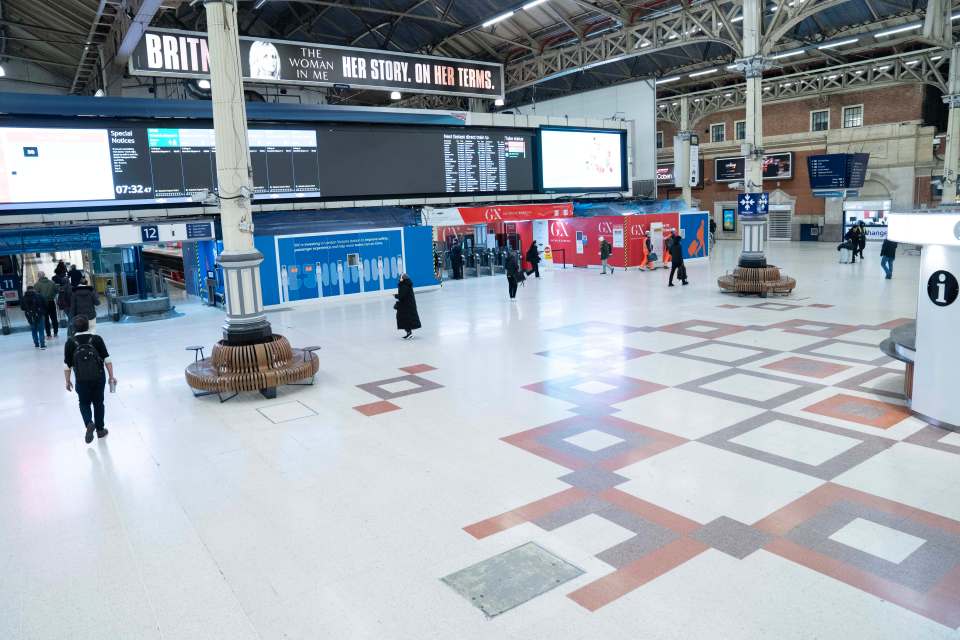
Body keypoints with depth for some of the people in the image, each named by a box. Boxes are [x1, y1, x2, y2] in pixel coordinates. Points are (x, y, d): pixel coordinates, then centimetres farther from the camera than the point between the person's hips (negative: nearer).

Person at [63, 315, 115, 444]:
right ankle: (100, 429, 25)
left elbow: (67, 365, -3)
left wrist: (67, 381, 9)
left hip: (81, 380, -1)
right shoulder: (97, 339, -8)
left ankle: (89, 423, -8)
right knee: (98, 403, 16)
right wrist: (111, 376, 2)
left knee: (84, 404, 17)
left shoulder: (70, 343, -8)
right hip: (99, 378, 1)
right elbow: (107, 359, -7)